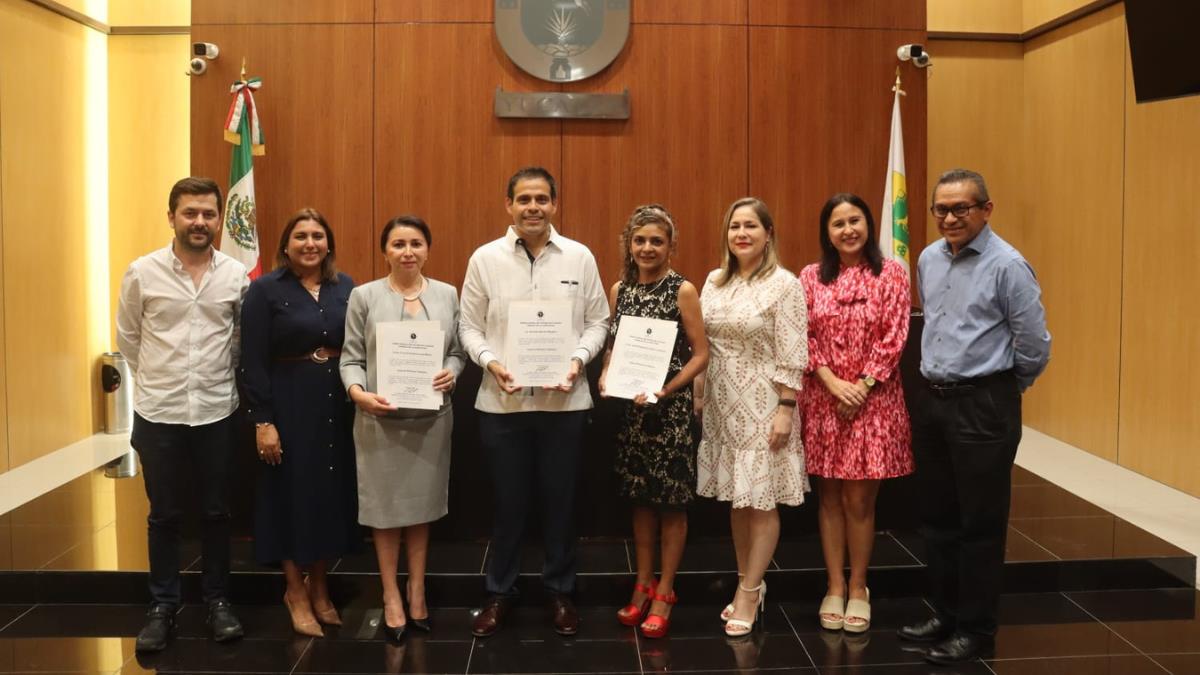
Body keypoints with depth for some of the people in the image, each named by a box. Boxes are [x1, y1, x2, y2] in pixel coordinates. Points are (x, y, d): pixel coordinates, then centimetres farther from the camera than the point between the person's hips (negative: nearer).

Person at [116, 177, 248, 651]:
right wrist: (157, 380, 12)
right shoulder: (142, 272, -5)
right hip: (158, 413, -1)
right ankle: (162, 606, 23)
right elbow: (127, 339, 7)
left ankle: (218, 600, 24)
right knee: (164, 515, 10)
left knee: (217, 512, 11)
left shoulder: (236, 275, -2)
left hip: (217, 412, 1)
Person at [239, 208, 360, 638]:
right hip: (288, 404, -4)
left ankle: (319, 588, 27)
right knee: (293, 495, 5)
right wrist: (262, 421, -14)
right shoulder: (265, 290, -6)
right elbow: (253, 363, -9)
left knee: (332, 494, 10)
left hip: (337, 406, 4)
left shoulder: (346, 287, 6)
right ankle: (296, 593, 22)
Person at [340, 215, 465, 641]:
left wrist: (452, 373, -13)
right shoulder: (364, 296, 0)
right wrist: (358, 392, -20)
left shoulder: (447, 295, 6)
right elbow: (351, 357, -2)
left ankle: (417, 592, 26)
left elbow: (458, 350, 8)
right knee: (386, 506, 5)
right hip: (380, 418, -2)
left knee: (423, 504, 11)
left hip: (432, 417, 2)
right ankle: (391, 597, 20)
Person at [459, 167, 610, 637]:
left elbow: (597, 322, 5)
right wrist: (490, 361, -13)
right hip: (502, 401, 0)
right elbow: (470, 326, 3)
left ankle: (560, 592, 27)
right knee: (508, 501, 10)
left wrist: (578, 359, -12)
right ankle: (499, 593, 26)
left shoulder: (580, 258, 2)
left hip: (564, 400, 0)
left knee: (560, 500, 10)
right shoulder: (485, 258, 1)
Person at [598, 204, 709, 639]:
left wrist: (666, 389, -21)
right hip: (629, 407, 5)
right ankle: (643, 586, 26)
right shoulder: (619, 290, 6)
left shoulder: (683, 290, -9)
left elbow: (701, 353, -10)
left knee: (671, 500, 5)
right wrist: (606, 377, -6)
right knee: (640, 497, 13)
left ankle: (664, 592, 18)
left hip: (670, 407, -4)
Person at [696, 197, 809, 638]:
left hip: (762, 405, -5)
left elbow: (791, 357, -12)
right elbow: (700, 346, 12)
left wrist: (785, 409, -15)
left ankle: (749, 592, 11)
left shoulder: (784, 284, -8)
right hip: (721, 405, 6)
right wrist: (698, 396, 9)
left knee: (761, 499, 1)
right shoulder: (714, 281, 9)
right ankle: (749, 583, 24)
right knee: (736, 498, 11)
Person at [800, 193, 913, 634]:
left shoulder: (891, 274, -1)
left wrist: (861, 387, -11)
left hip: (873, 399, -2)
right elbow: (803, 338, 0)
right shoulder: (811, 277, 4)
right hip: (823, 399, 2)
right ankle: (834, 588, 19)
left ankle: (858, 589, 18)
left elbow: (894, 338, -5)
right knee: (831, 497, 8)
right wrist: (834, 384, -11)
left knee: (859, 499, 3)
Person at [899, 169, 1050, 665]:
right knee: (937, 517, 15)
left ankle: (976, 628, 17)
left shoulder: (1007, 266, -13)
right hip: (932, 400, 7)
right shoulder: (928, 259, 8)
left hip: (984, 406, -7)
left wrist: (1002, 388, 5)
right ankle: (945, 613, 30)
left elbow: (1034, 347, -8)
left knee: (980, 523, 4)